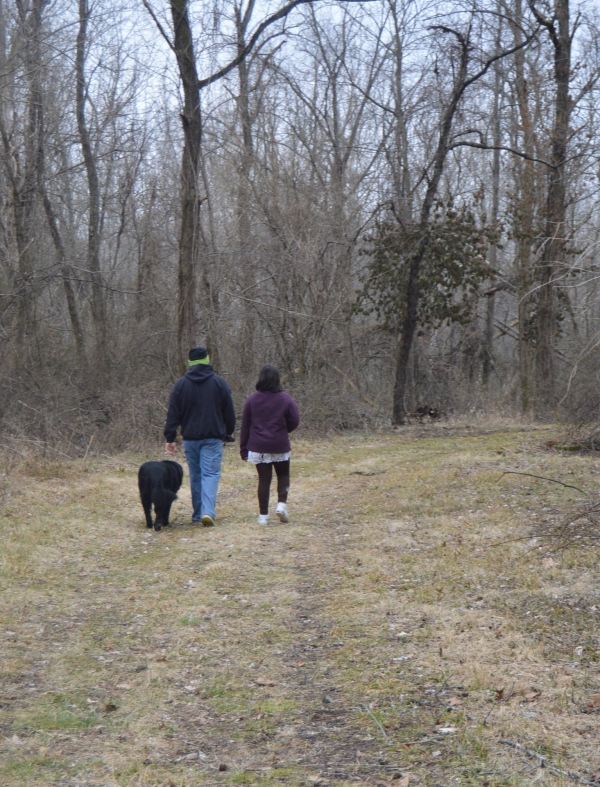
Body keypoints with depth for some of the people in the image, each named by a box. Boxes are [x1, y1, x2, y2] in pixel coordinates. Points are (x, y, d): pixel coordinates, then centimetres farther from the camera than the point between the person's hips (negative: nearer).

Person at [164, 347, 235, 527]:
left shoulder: (181, 384, 2)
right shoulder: (219, 382, 0)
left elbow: (173, 413, 0)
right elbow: (229, 411, 6)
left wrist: (170, 438, 3)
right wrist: (229, 432, 20)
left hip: (190, 438, 2)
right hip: (213, 438, -2)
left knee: (195, 475, 12)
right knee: (210, 474, -5)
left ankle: (198, 513, 17)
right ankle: (208, 512, -22)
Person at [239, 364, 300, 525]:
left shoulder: (252, 399, -1)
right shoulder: (285, 399, -6)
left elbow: (245, 426, 1)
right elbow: (294, 421, -4)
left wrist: (243, 448, 7)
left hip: (258, 447, 1)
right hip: (280, 446, -1)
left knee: (264, 479, 5)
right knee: (283, 475, 16)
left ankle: (263, 515, 4)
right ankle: (282, 503, -4)